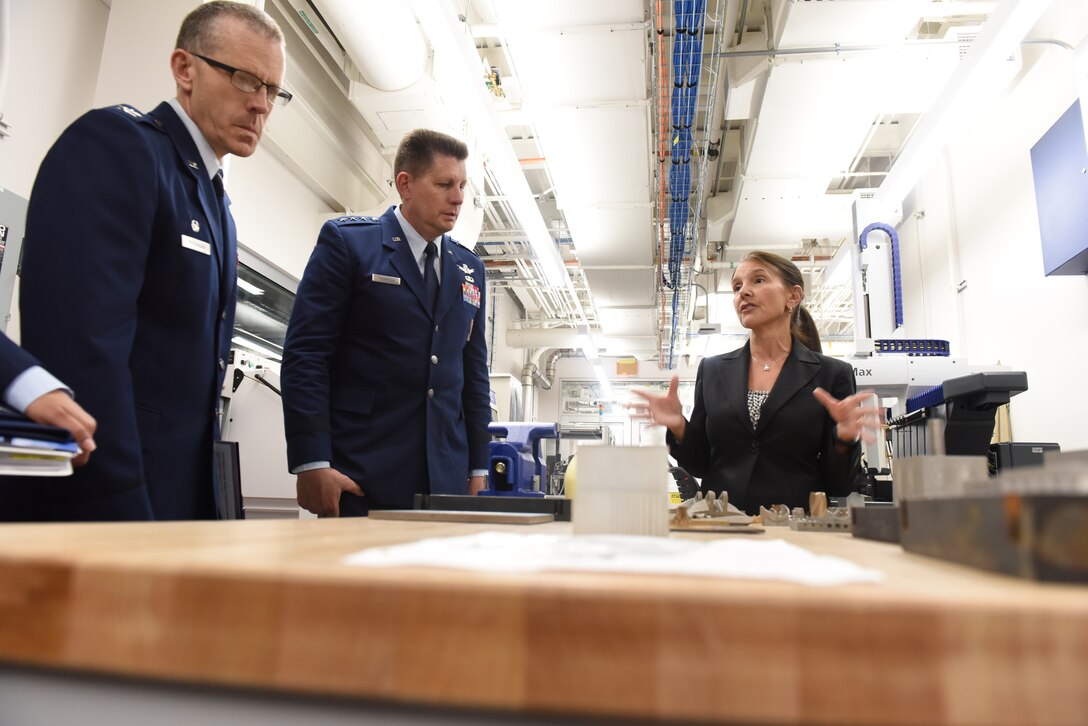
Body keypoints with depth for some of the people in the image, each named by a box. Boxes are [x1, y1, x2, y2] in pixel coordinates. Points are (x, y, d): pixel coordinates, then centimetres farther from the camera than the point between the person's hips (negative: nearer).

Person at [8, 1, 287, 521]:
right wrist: (120, 514, -24)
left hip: (178, 496, 8)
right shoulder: (115, 143, -11)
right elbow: (80, 350, -23)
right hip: (96, 500, -8)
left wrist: (199, 506, 13)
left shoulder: (215, 202, 15)